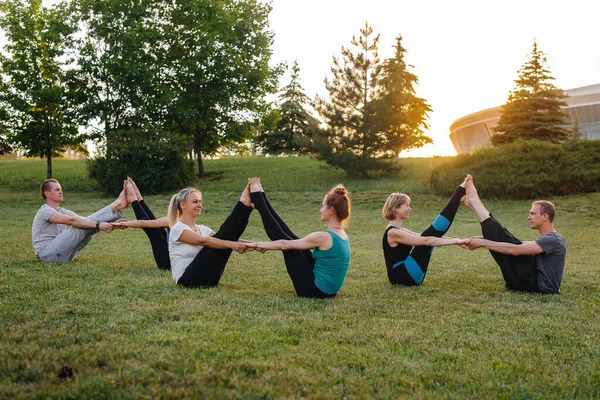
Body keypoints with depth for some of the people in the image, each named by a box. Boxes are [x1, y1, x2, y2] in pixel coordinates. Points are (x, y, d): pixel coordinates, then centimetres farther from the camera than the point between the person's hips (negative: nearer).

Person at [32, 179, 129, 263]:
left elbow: (85, 219, 4)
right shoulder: (45, 211, -10)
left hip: (62, 253, 7)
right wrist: (97, 224, -33)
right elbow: (72, 220, -25)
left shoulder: (62, 212, 17)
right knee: (81, 225, -21)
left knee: (87, 224, -10)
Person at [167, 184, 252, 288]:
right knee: (220, 239, -22)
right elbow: (204, 241, -23)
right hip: (188, 279, -7)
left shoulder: (202, 229, 17)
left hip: (208, 278, 7)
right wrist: (231, 244, -34)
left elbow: (222, 240, 2)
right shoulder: (178, 229, -6)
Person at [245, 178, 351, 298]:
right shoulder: (342, 237, 6)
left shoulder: (323, 237, -22)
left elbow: (284, 244, -13)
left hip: (313, 289, -8)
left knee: (287, 244, 0)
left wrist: (257, 245, 3)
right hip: (326, 290, 8)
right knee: (292, 239, 11)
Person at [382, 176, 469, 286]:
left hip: (407, 275, 9)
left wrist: (454, 240, 6)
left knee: (431, 235, 2)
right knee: (427, 239, -13)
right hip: (404, 276, -9)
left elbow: (425, 237, 14)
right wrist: (455, 241, -19)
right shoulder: (393, 232, -15)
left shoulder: (399, 231, 16)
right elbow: (426, 241, -20)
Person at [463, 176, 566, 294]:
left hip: (538, 285, -9)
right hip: (535, 282, 9)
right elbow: (516, 245, 16)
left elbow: (515, 250, -23)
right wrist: (483, 241, 8)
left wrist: (483, 242, -20)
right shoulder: (547, 240, 19)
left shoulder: (553, 240, -15)